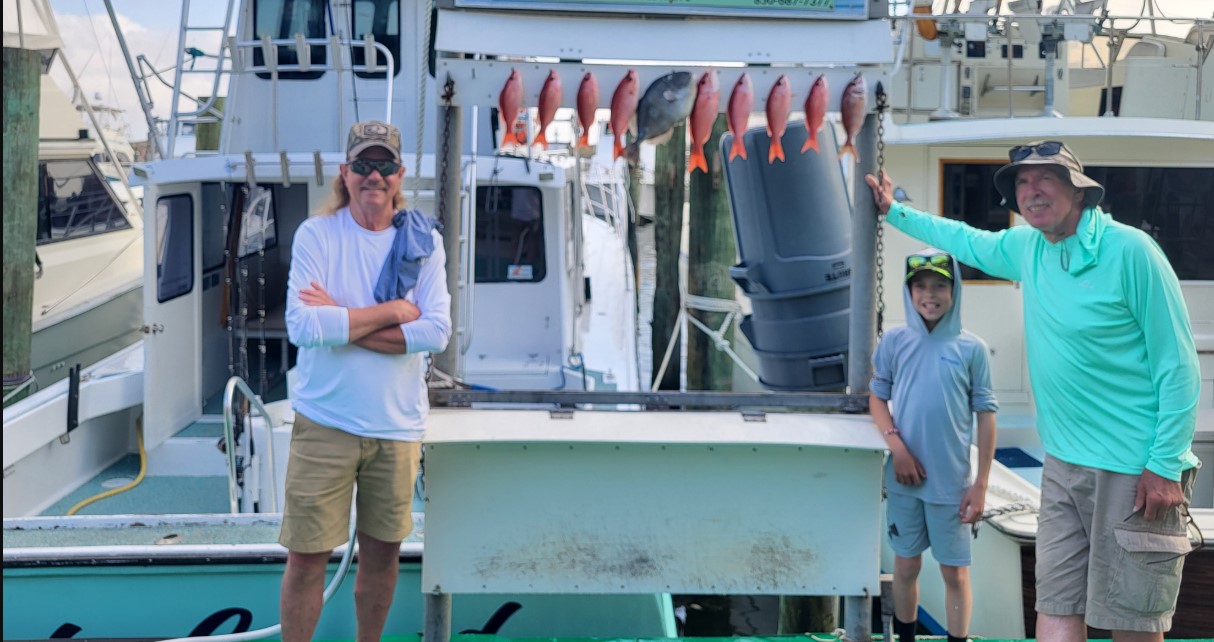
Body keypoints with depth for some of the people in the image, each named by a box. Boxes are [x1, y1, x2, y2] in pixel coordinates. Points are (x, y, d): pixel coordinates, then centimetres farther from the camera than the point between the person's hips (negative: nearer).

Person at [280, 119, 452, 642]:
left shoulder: (423, 240, 0)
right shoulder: (316, 234, -6)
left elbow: (437, 332, -12)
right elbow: (302, 327, -19)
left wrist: (341, 321, -16)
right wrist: (391, 312, -14)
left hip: (398, 425, 2)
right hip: (325, 423, -2)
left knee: (383, 551, 14)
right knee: (306, 557, 2)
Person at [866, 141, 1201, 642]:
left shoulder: (1129, 250, -13)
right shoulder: (1026, 248, 8)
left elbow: (1179, 366, -12)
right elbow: (967, 241, 30)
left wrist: (1165, 465, -15)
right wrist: (894, 211, 34)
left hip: (1135, 471, -6)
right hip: (1065, 465, 7)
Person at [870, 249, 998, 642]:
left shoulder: (972, 349, -3)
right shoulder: (895, 341, 1)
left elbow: (985, 415, 0)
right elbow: (877, 395, 6)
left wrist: (981, 484, -3)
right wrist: (896, 445, -11)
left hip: (953, 482, -2)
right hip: (905, 479, 2)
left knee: (955, 572, 7)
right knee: (906, 565, 14)